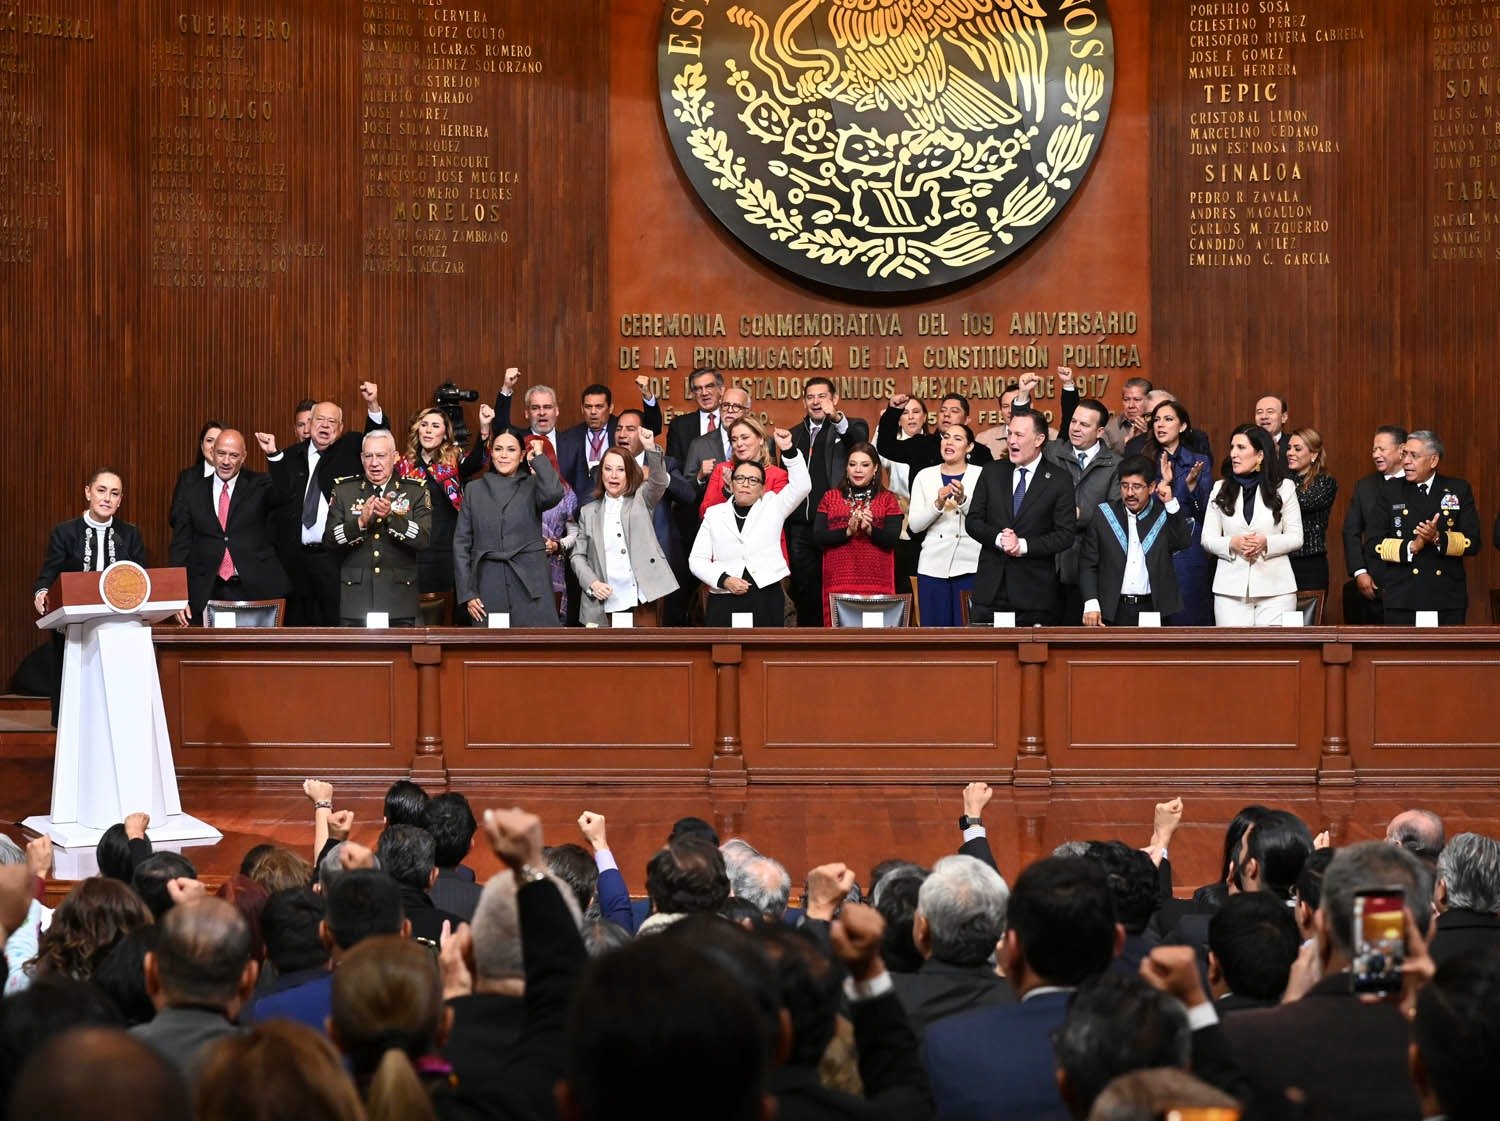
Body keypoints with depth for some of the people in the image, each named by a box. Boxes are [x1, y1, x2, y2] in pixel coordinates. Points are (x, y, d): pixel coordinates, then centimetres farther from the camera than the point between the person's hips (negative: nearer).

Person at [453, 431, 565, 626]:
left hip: (529, 585, -1)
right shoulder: (474, 490, 13)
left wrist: (539, 458, -3)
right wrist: (467, 593, 2)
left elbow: (553, 494, -18)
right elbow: (461, 543, 10)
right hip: (488, 586, 1)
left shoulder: (532, 486, 8)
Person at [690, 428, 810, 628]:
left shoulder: (772, 506, 12)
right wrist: (723, 579, -6)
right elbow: (697, 559, 10)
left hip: (766, 599, 0)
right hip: (724, 601, 1)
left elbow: (802, 486, -3)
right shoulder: (715, 514, 14)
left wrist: (788, 449, -13)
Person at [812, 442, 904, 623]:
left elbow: (891, 540, -3)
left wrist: (870, 529, -20)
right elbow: (818, 537, 0)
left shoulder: (887, 499, 10)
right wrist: (848, 531, -15)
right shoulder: (831, 497, 12)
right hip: (839, 581, 1)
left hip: (876, 582, -1)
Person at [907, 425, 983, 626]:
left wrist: (963, 500, -21)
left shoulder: (981, 475, 3)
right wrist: (938, 503, -13)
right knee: (935, 626, 2)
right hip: (933, 565, 2)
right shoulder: (924, 476, 9)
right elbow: (914, 525, 2)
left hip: (969, 565, -2)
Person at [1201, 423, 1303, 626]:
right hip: (1231, 590, 1)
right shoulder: (1220, 489, 12)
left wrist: (1266, 542, -14)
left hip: (1275, 588, -1)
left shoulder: (1284, 488, 7)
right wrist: (1232, 543, -11)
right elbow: (1207, 539, 9)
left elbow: (1296, 538, 4)